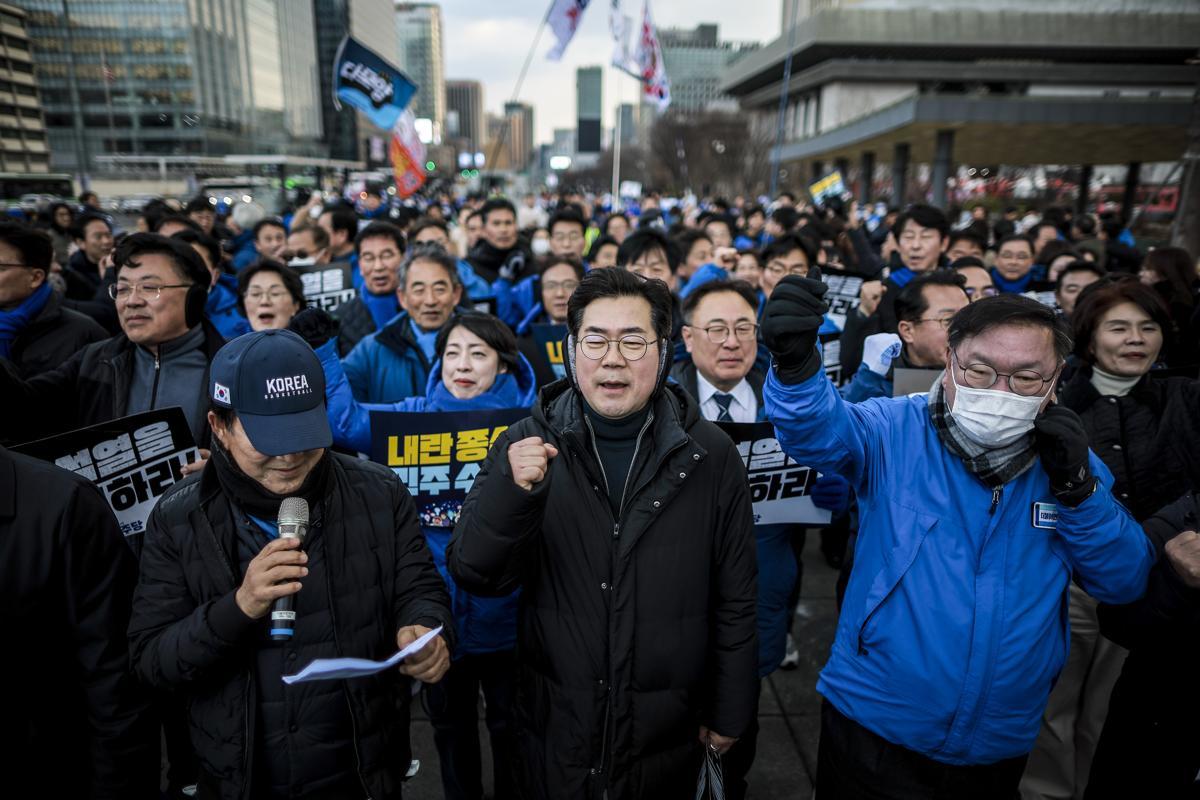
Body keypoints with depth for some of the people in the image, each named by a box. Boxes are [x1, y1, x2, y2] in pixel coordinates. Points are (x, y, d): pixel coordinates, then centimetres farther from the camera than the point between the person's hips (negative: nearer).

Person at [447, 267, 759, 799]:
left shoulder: (710, 456, -9)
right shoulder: (527, 444, -8)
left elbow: (734, 602, -2)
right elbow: (474, 576, -12)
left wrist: (729, 714, 3)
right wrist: (512, 491, -29)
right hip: (554, 728, 1)